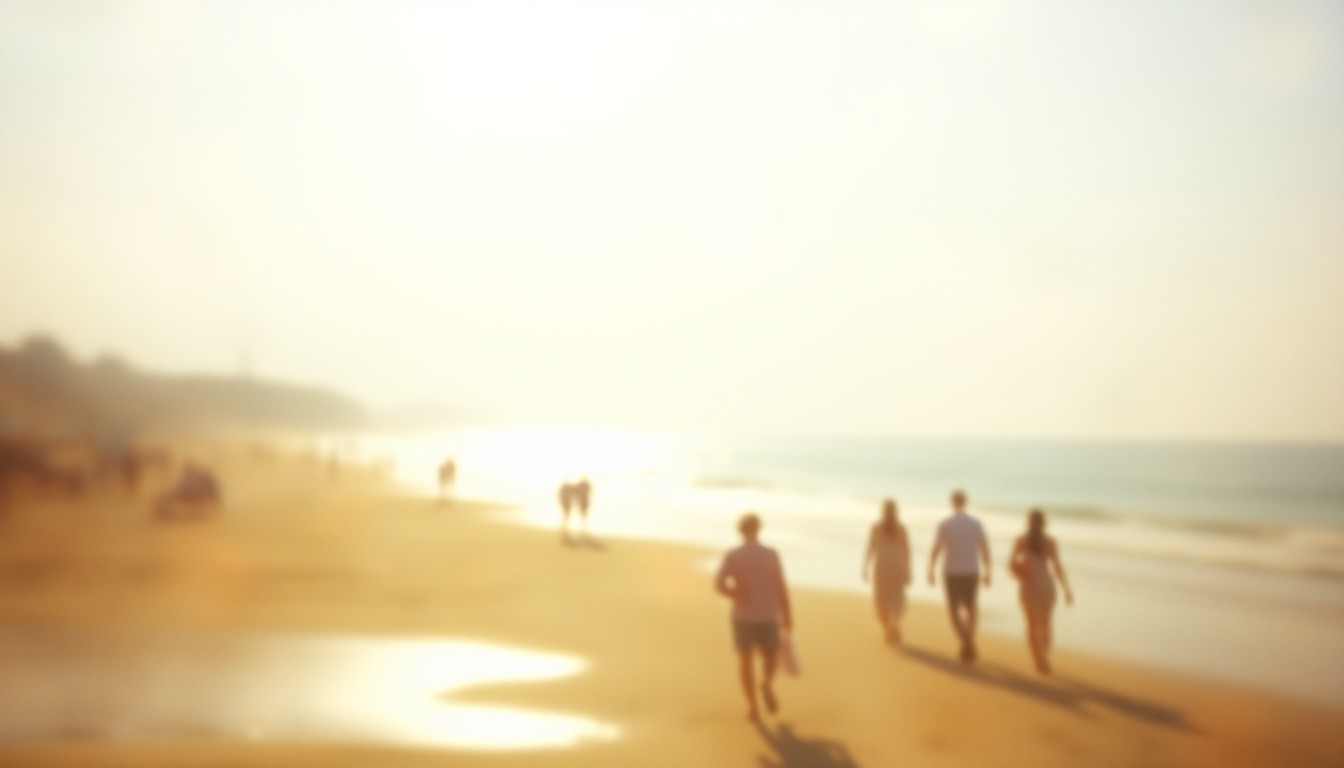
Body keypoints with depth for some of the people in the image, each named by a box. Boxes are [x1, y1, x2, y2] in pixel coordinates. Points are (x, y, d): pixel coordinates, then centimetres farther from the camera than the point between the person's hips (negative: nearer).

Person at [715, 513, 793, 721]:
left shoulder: (732, 556, -8)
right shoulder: (771, 554, -5)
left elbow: (719, 584, -19)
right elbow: (781, 587, -5)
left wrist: (738, 597, -2)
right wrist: (787, 616, 3)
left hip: (742, 616, 0)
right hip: (768, 616, 0)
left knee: (745, 659, 14)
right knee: (769, 658, 17)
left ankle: (752, 706, 8)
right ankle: (767, 684, -13)